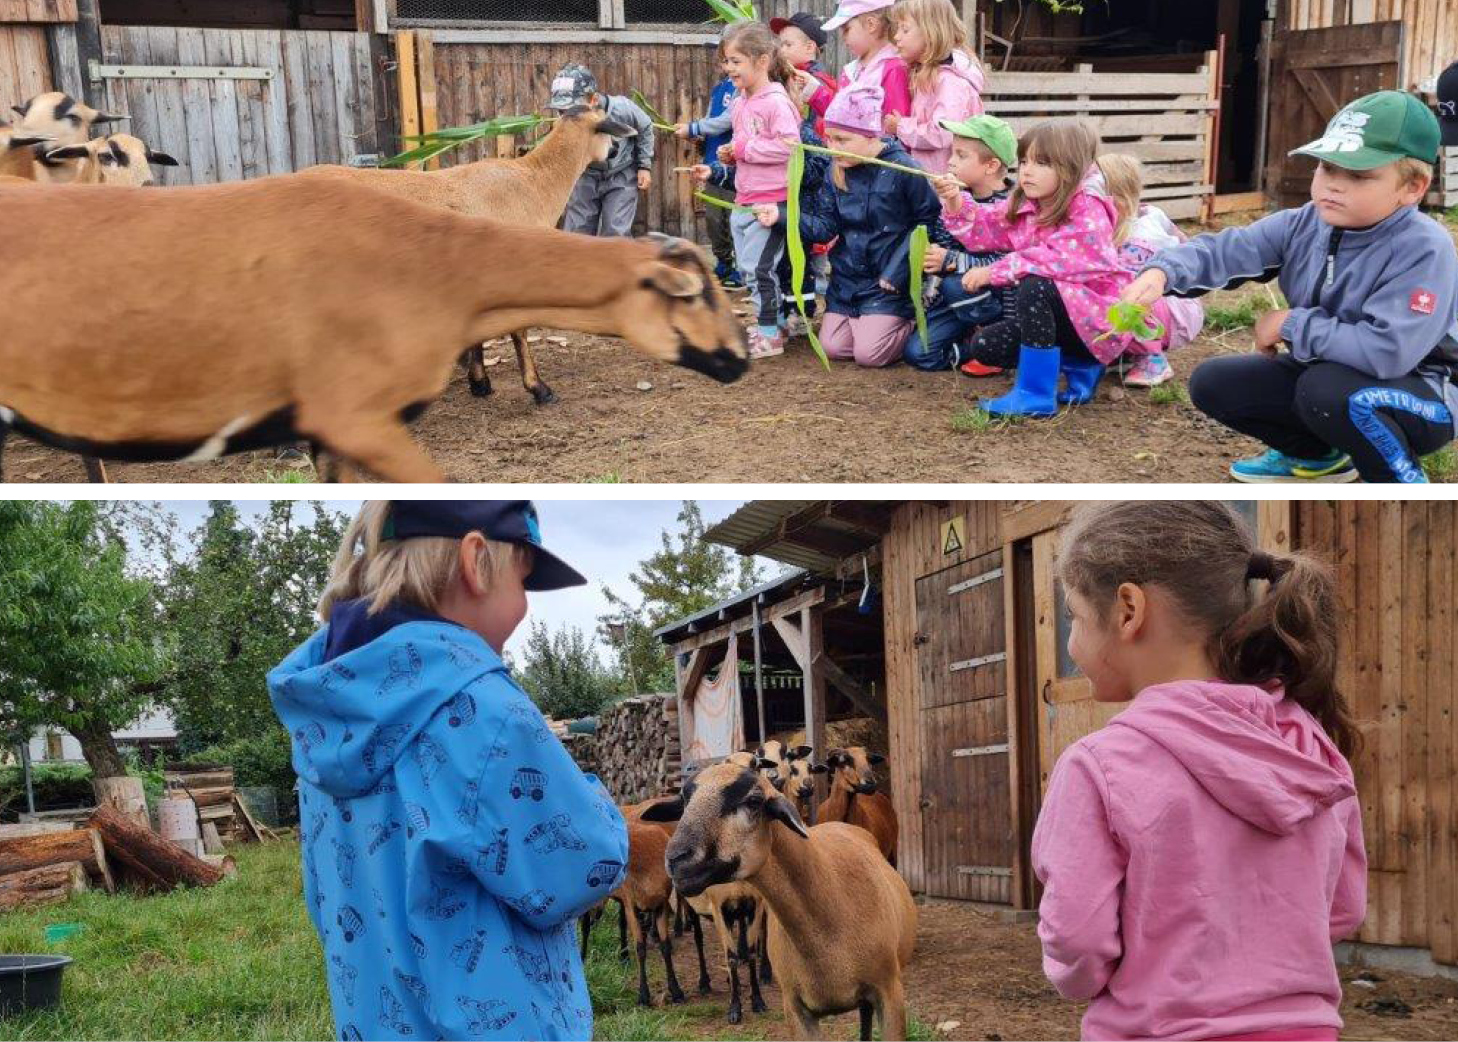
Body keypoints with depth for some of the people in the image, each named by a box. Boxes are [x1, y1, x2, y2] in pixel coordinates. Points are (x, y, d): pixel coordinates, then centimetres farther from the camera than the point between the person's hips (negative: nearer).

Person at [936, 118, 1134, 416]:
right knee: (983, 346, -3)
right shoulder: (1021, 206, 4)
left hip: (1096, 318, -9)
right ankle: (1078, 364, 5)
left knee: (1034, 286, -34)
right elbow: (983, 230, 5)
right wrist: (957, 204, -16)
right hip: (1052, 318, 9)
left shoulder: (1088, 214, -21)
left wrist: (994, 272, -32)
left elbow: (1062, 260, -34)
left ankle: (1035, 395, -26)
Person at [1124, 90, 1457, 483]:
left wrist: (1292, 325, -26)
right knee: (1212, 384, 1)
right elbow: (1227, 250, -15)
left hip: (1421, 396, -7)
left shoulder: (1425, 250, -27)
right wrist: (1162, 271, -37)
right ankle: (1320, 456, 22)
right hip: (1325, 374, 7)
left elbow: (1386, 351, -38)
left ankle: (1404, 480, -8)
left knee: (1328, 390, -37)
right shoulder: (1304, 225, -8)